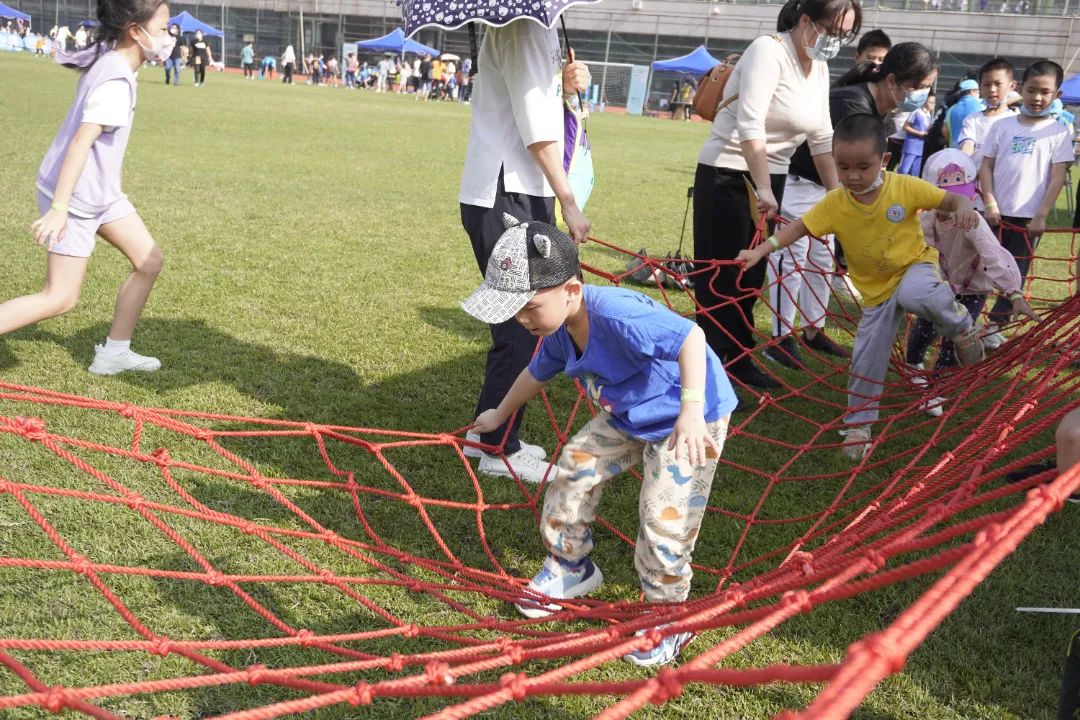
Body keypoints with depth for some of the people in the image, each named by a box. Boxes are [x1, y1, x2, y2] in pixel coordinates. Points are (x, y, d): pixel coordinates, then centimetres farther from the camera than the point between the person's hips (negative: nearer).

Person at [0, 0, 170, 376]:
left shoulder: (109, 60, 2)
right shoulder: (116, 82, -25)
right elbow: (81, 141, -29)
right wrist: (58, 208, -30)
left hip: (100, 191, 10)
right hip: (73, 196, -10)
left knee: (149, 261, 12)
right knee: (60, 297, -5)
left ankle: (114, 352, 22)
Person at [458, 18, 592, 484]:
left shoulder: (533, 25, 18)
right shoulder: (524, 26, -14)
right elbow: (534, 125, -19)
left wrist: (563, 87, 1)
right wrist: (569, 203, -19)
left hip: (517, 195, 10)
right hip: (507, 199, -10)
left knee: (519, 323, 16)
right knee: (520, 328, -3)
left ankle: (488, 432, 27)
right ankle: (500, 450, 8)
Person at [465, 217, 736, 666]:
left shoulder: (615, 314, -38)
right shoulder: (559, 327, -8)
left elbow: (690, 337, -47)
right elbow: (537, 373, 14)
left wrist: (691, 411, -59)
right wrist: (500, 414, 30)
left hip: (690, 422, -9)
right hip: (628, 416, 9)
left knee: (664, 516, -12)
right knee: (573, 471, 9)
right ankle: (570, 568, 32)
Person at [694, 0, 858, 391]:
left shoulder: (820, 68, 8)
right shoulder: (768, 50, -17)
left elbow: (823, 138, 12)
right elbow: (750, 124, -25)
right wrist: (762, 190, -29)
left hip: (770, 176, 8)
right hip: (727, 174, -7)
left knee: (752, 275, 13)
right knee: (722, 275, -5)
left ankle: (739, 359, 24)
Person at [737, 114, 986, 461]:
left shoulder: (905, 187, -20)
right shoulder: (834, 203, -16)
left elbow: (952, 199, -14)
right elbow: (798, 227, -14)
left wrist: (964, 208, -38)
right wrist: (761, 250, -27)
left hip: (915, 266, -3)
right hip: (877, 290, 3)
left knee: (914, 296, -40)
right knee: (867, 361, 4)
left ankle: (958, 321, -7)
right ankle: (858, 423, 25)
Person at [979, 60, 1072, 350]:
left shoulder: (1059, 133, -1)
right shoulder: (1002, 126, 3)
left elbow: (1058, 177, -4)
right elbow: (986, 166, 3)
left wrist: (1041, 215, -11)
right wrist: (990, 204, -7)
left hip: (1029, 216, -1)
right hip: (996, 213, 1)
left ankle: (995, 325, 15)